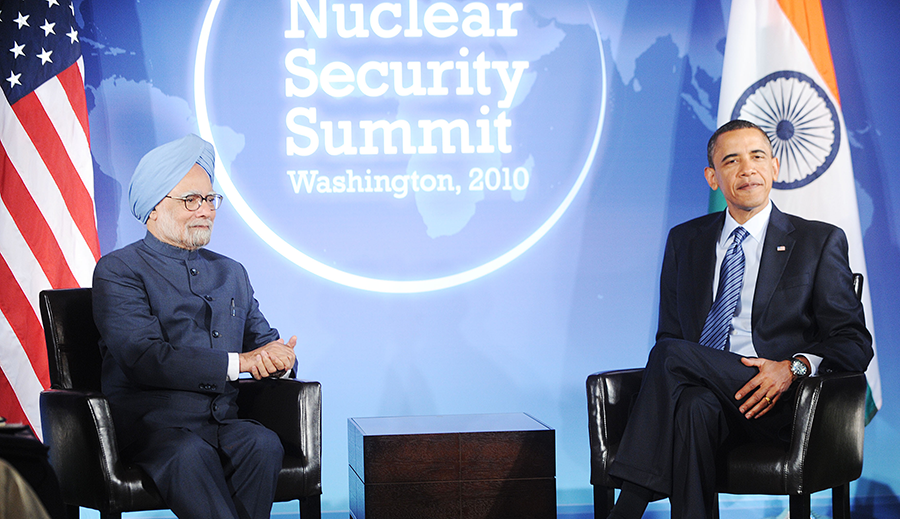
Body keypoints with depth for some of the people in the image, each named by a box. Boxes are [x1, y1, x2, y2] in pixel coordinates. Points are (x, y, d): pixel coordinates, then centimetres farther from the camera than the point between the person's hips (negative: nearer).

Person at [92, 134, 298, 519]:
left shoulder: (231, 272, 24)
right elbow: (144, 358, -12)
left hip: (223, 421, 5)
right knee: (191, 455, -37)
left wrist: (278, 358, -6)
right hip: (152, 424, -5)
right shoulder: (118, 270, 2)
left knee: (263, 444, -29)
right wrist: (239, 362, -14)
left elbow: (265, 341, 21)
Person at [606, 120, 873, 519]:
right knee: (694, 409, -37)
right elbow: (670, 332, 23)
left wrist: (794, 367, -15)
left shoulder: (820, 241, 11)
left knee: (670, 355, -30)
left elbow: (853, 342, 6)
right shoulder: (684, 241, 21)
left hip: (781, 401, -3)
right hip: (702, 388, 3)